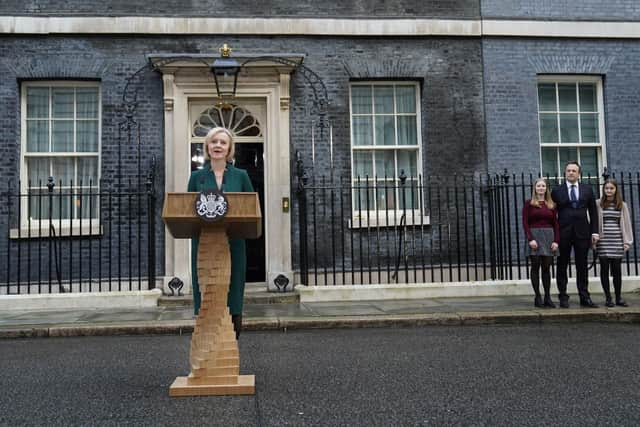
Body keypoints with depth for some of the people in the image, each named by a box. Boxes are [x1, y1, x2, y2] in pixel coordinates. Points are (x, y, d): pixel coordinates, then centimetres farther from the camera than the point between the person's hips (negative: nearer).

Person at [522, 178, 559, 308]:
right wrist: (530, 239, -14)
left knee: (547, 268, 4)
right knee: (535, 267, -1)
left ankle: (547, 297, 7)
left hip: (548, 237, 3)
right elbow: (525, 223, -4)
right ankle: (537, 297, 2)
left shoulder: (551, 205, 12)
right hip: (534, 236, -3)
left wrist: (556, 240, -2)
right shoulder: (529, 203, 2)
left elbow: (555, 224, 9)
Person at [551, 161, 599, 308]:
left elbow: (593, 211, 10)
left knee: (582, 266, 6)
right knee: (562, 266, 3)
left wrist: (594, 231, 2)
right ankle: (563, 297, 10)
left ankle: (584, 297, 12)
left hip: (582, 232, 2)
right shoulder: (557, 191, 3)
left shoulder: (587, 189, 9)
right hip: (563, 233, -1)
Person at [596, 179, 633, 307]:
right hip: (602, 241, -2)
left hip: (617, 241, 2)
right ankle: (608, 298, 8)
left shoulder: (622, 205, 9)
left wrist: (627, 241, 5)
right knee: (604, 269, 2)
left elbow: (626, 223, 10)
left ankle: (619, 298, 13)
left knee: (617, 270, 3)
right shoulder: (598, 204, 1)